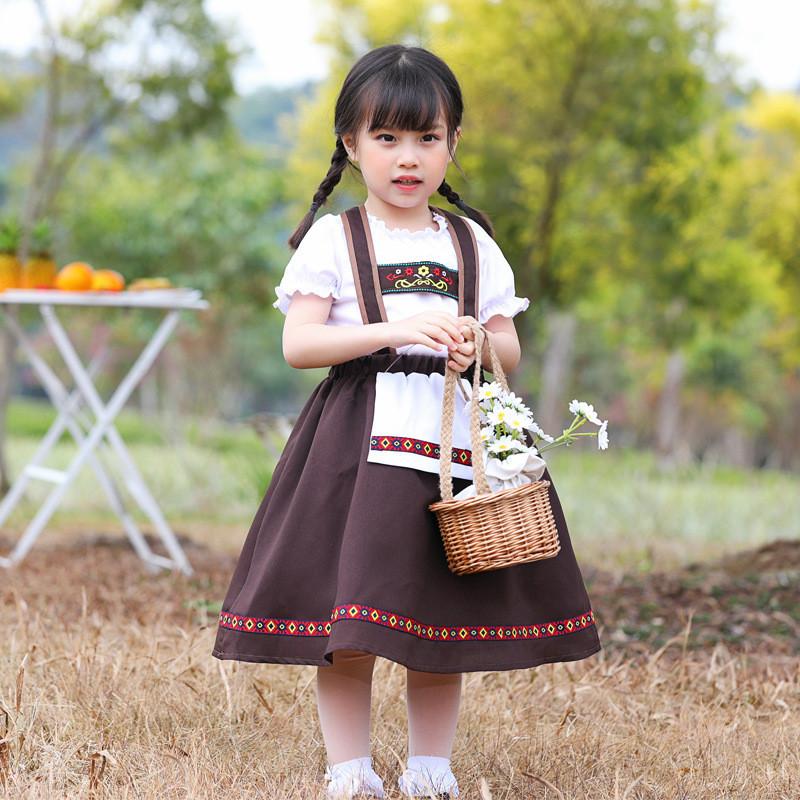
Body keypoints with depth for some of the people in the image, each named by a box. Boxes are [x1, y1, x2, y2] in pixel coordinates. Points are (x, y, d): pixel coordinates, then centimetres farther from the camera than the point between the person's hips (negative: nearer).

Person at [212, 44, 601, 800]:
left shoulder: (471, 242, 12)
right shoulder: (333, 239, 2)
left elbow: (510, 347, 12)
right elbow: (298, 343, -7)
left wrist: (478, 347, -11)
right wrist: (392, 331, -18)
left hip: (458, 442, 3)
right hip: (361, 443, -3)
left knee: (445, 618, 6)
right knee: (350, 619, -6)